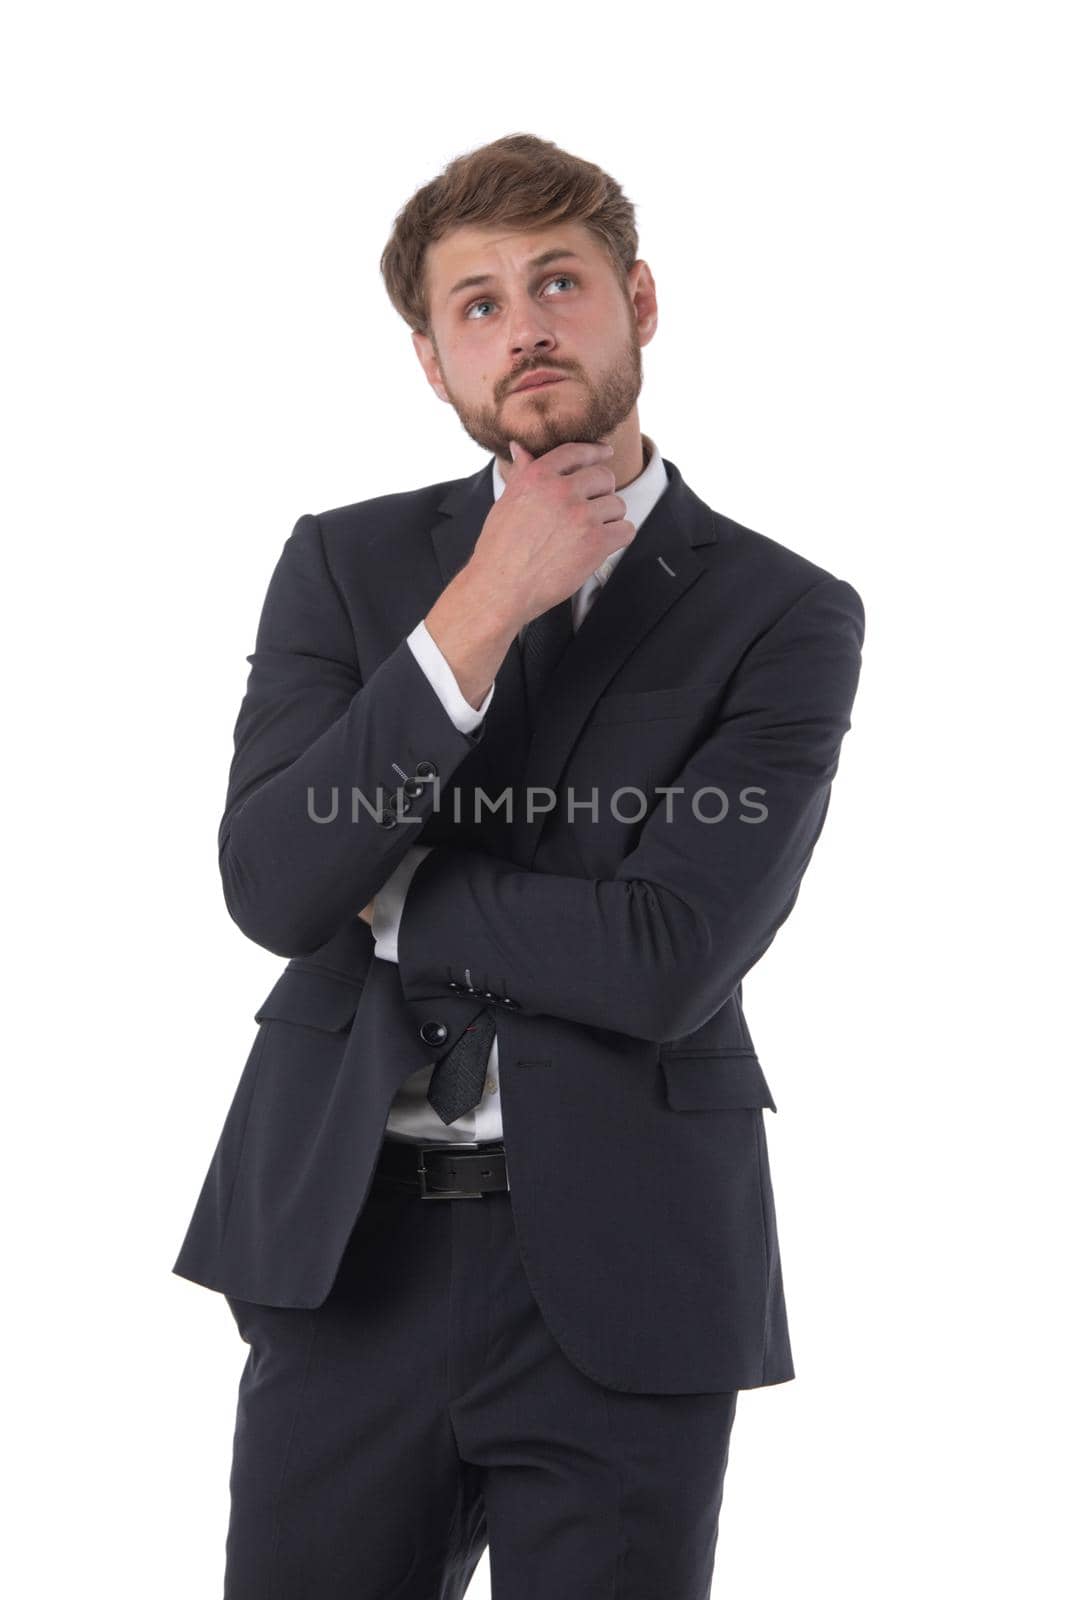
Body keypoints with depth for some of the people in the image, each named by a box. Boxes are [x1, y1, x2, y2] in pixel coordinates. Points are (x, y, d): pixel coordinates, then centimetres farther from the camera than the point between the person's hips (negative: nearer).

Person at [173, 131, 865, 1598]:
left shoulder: (784, 614, -3)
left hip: (622, 1282, -2)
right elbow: (270, 887, -8)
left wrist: (375, 895, -6)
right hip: (342, 1248, 2)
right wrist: (479, 614, -13)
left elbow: (668, 960, -14)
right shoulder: (346, 565, 6)